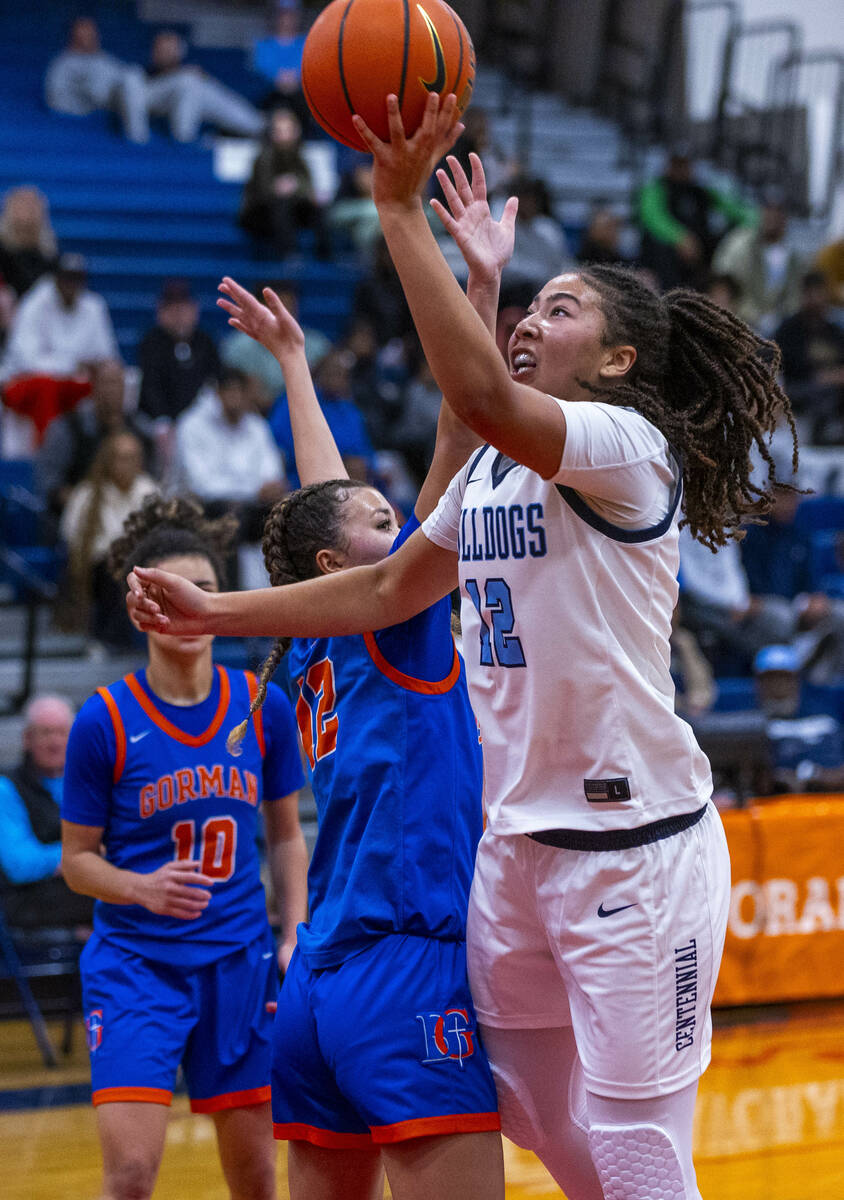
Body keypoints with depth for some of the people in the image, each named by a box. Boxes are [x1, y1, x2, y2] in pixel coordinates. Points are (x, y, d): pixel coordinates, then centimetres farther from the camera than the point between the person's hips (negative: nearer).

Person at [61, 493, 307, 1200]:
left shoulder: (265, 706, 0)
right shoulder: (105, 721, -9)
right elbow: (77, 859, -2)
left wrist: (295, 937, 1)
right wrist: (145, 887, -20)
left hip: (239, 962, 3)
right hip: (135, 963, -3)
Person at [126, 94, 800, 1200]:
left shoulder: (628, 444, -14)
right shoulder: (488, 473, 13)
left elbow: (482, 395, -32)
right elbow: (386, 589, 22)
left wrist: (403, 210, -31)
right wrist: (216, 614, 16)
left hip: (635, 846, -9)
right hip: (518, 841, 9)